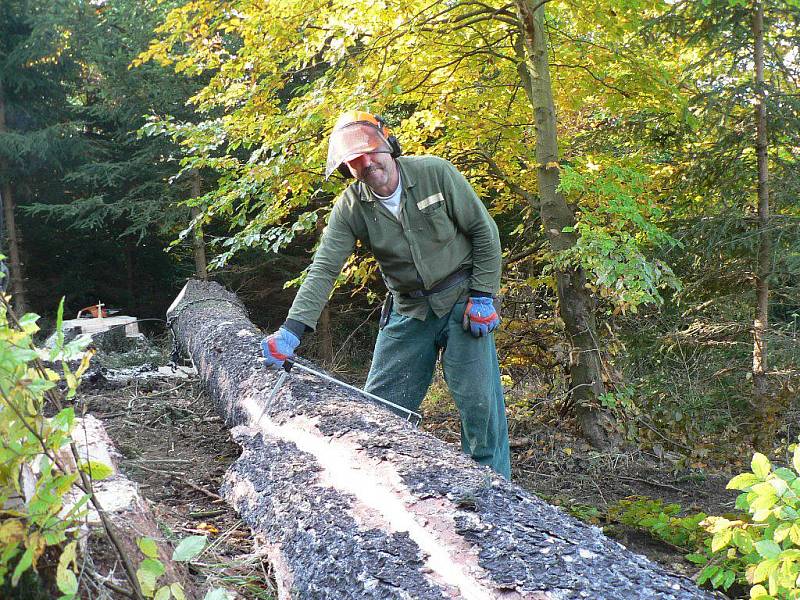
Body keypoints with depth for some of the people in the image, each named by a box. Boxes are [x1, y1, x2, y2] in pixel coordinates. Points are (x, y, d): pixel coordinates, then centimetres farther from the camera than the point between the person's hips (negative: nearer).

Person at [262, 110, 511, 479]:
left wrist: (482, 295, -11)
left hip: (462, 299, -3)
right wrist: (291, 331, -28)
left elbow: (483, 230, -7)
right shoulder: (349, 209, -9)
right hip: (407, 308, 3)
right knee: (381, 405, 4)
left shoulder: (435, 173, -14)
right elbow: (323, 269, -16)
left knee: (479, 401, -7)